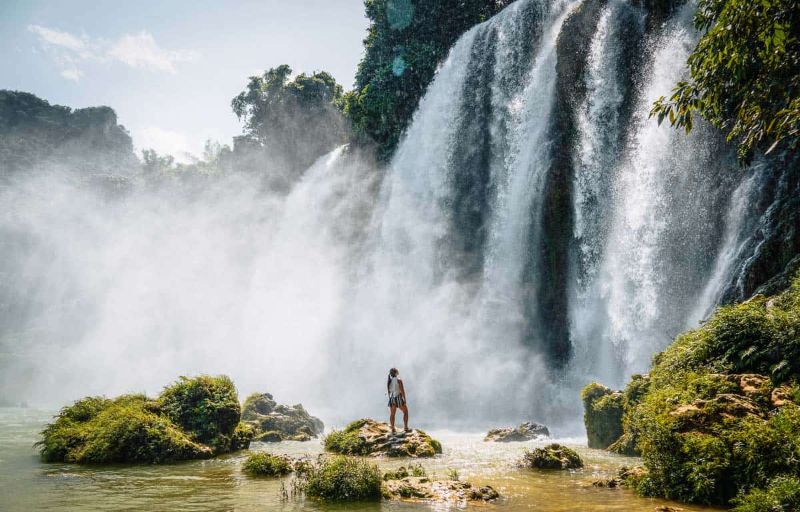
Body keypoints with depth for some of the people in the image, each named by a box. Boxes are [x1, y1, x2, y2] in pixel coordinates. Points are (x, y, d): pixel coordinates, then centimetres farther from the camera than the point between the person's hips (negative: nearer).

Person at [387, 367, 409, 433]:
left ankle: (392, 429, 8)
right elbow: (402, 391, -15)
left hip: (392, 398, 5)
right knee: (405, 412, 11)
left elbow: (388, 391, 9)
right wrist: (404, 399, -9)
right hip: (399, 398, -5)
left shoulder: (388, 381, 3)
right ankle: (405, 428, 7)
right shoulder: (399, 380, -14)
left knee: (392, 414, 10)